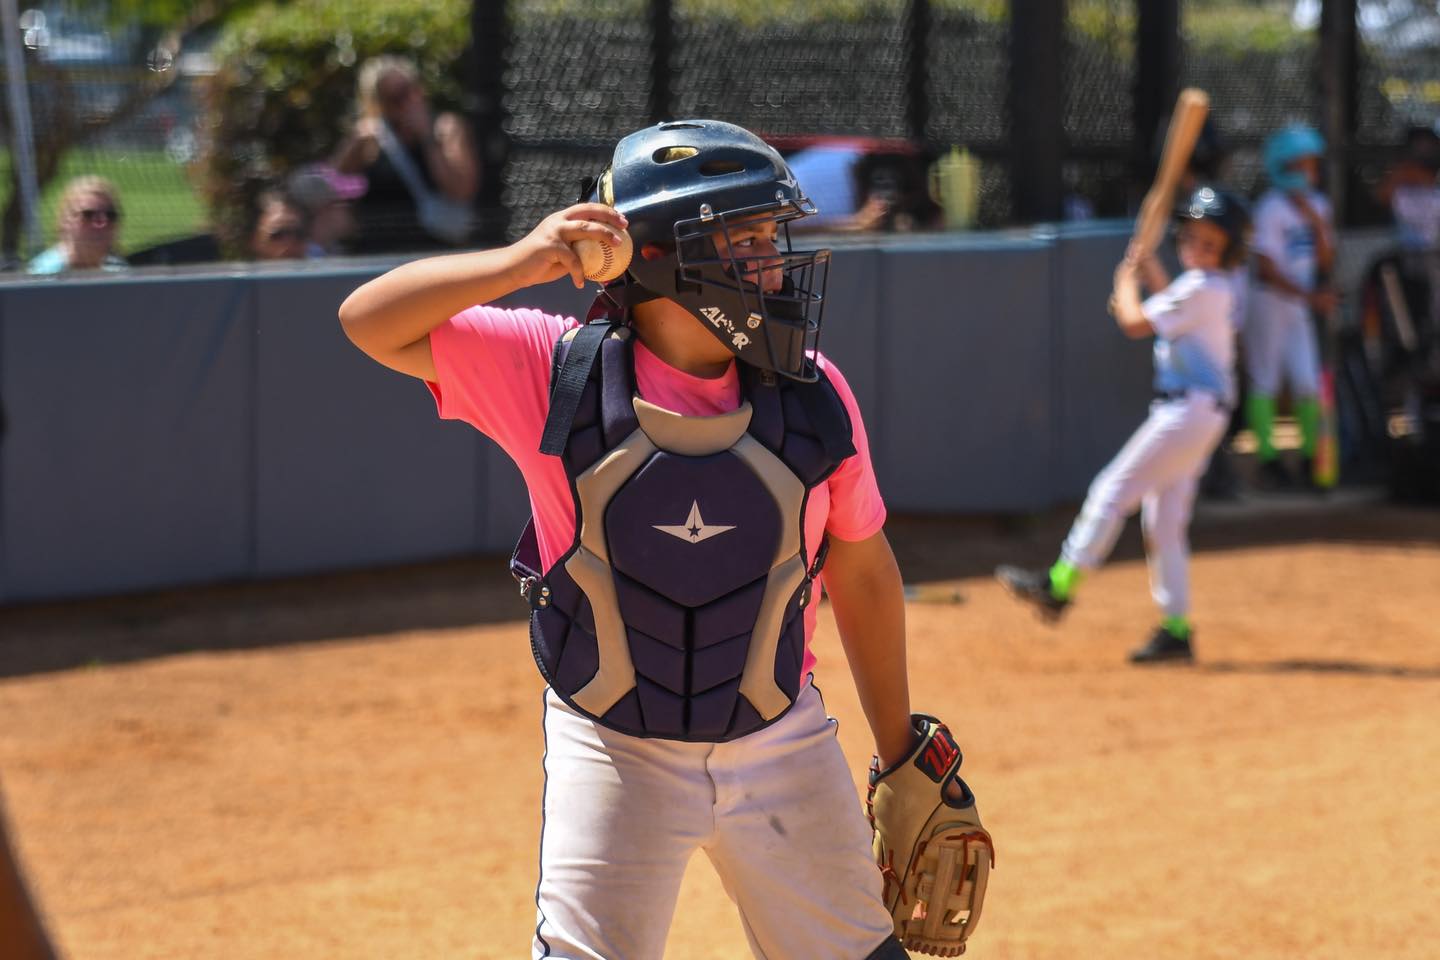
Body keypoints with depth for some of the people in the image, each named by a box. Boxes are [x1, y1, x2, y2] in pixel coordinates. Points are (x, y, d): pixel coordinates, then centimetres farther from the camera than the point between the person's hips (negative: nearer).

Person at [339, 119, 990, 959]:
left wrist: (905, 763, 12)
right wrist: (519, 264, -31)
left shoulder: (814, 396, -7)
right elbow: (371, 323, -15)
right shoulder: (557, 371, -14)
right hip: (614, 754, -2)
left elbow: (862, 576, 6)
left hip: (781, 746, 3)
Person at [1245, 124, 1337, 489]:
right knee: (1265, 381, -3)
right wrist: (1310, 296, -23)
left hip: (1299, 304, 7)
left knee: (1307, 383, 5)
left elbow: (1325, 261, 8)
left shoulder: (1316, 205, 9)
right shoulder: (1271, 209, -14)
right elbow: (1267, 268, -17)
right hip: (1268, 301, -7)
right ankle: (1268, 457, 1)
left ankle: (1311, 457, 11)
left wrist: (1317, 223, -7)